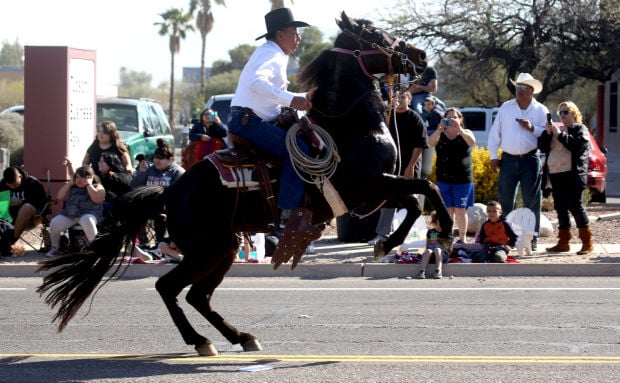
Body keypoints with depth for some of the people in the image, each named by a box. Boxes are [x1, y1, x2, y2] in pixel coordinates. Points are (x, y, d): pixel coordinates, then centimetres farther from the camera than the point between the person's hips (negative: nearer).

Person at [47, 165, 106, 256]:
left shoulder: (97, 187, 10)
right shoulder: (73, 188, 24)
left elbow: (97, 199, -11)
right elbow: (60, 197, 14)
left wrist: (88, 184, -4)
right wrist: (70, 183, 12)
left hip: (88, 214, -5)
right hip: (69, 214, 5)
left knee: (87, 220, -41)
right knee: (54, 223, -21)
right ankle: (55, 248, 2)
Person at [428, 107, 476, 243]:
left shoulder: (465, 133, 5)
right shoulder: (441, 135, 8)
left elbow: (472, 142, -17)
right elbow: (431, 142, -12)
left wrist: (459, 128, -29)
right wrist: (440, 129, -29)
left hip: (463, 179, -1)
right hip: (444, 179, 1)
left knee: (460, 210, -1)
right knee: (447, 209, 1)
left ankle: (462, 238, 6)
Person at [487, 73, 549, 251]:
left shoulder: (540, 110, 4)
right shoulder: (505, 108, 9)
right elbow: (495, 132, 8)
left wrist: (532, 128, -16)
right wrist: (493, 156, 3)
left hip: (530, 160, -2)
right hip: (508, 160, 2)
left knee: (531, 201, 0)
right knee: (505, 200, 1)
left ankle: (532, 239, 6)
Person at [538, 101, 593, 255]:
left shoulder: (580, 129, 4)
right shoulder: (556, 129, 21)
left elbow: (579, 145, -14)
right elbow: (542, 147, 13)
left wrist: (560, 135, -15)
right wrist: (547, 133, -3)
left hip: (572, 175, -6)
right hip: (555, 175, 6)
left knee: (575, 206, -11)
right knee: (560, 208, 7)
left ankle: (587, 243, -9)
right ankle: (563, 242, 11)